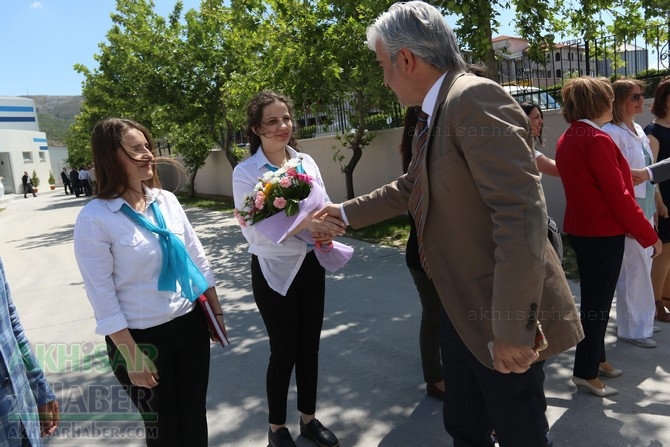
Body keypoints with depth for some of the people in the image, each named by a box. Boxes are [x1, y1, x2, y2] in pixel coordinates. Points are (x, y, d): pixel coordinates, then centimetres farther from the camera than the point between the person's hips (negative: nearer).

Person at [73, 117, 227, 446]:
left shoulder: (166, 200, -1)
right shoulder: (95, 218, -15)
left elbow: (197, 259, 6)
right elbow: (101, 295, -15)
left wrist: (216, 311, 7)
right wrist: (131, 355, -14)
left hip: (191, 324, 5)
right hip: (142, 336, -4)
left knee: (195, 418, 19)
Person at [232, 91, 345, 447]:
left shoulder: (306, 162, 2)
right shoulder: (245, 172, -11)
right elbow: (252, 230, -20)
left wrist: (327, 227, -18)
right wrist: (303, 222, -32)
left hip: (310, 265, 4)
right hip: (274, 271, -4)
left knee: (309, 347, 15)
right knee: (283, 352, 8)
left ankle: (308, 418, 36)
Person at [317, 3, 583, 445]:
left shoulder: (475, 98, -21)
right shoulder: (434, 114, 10)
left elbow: (521, 214, -28)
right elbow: (411, 187, 24)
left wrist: (512, 328, -26)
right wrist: (347, 211, 28)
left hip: (503, 321, -9)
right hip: (462, 310, 9)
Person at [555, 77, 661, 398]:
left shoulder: (566, 140, 9)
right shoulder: (597, 140, -20)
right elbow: (619, 196, -20)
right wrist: (649, 235, -12)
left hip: (580, 229, 9)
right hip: (603, 233, -9)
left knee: (593, 297, 20)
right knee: (598, 302, 2)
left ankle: (596, 358, 34)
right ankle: (586, 372, 14)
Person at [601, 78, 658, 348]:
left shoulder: (638, 130, 14)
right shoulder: (612, 133, -14)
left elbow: (647, 169, 19)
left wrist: (652, 209, 19)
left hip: (645, 209, 9)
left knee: (643, 267, 15)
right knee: (634, 270, -1)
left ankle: (641, 320, 30)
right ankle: (633, 328, 13)